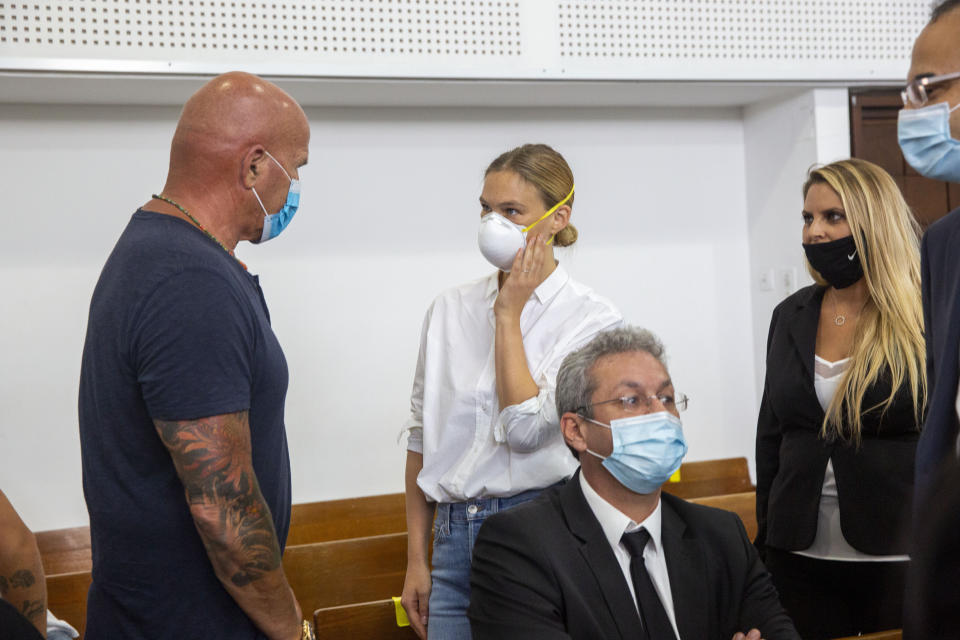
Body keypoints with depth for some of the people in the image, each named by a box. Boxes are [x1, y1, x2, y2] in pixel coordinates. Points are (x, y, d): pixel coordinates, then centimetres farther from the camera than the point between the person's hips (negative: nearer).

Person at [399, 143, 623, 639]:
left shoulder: (590, 318, -5)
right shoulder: (450, 309, 7)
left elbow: (525, 430, -17)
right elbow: (422, 435, 11)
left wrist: (510, 315, -10)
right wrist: (416, 559, 9)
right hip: (455, 539, 4)